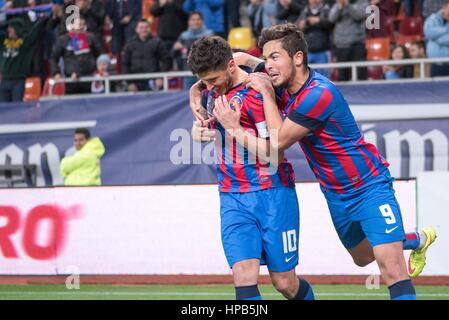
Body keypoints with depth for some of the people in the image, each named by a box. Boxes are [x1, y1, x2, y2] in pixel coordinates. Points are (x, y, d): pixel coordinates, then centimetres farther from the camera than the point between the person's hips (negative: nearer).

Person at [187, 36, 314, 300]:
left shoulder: (256, 93, -15)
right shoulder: (211, 92, 8)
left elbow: (272, 156, -18)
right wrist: (200, 129, 8)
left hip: (271, 193, -5)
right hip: (232, 197, 5)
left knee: (285, 283, 3)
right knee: (244, 278, -14)